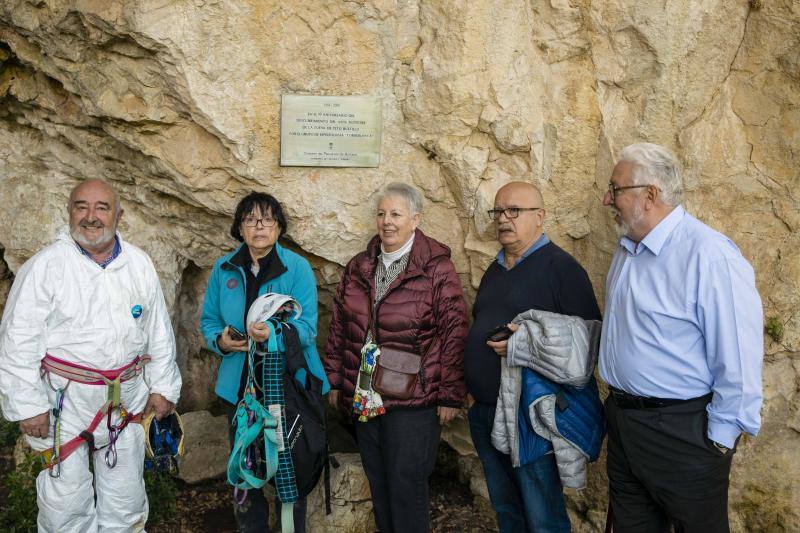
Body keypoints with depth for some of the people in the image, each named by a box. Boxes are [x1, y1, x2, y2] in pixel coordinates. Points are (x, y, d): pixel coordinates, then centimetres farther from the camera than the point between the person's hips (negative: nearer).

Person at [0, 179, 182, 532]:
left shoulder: (139, 264, 2)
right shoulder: (46, 266, -10)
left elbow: (159, 331, 8)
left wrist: (163, 386, 7)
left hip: (126, 396, 4)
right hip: (65, 397, -3)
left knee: (125, 493, 17)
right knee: (65, 495, 7)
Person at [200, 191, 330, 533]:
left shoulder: (298, 268, -6)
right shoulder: (224, 269, 6)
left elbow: (307, 327, -13)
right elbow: (208, 321, 10)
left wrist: (275, 334, -32)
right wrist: (220, 340, -12)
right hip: (240, 385, 3)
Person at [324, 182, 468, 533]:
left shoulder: (436, 268, -8)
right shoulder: (358, 268, 8)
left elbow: (454, 333, -10)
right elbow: (338, 328, 12)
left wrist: (450, 395, -11)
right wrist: (335, 380, 10)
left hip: (414, 401, -5)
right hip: (364, 397, 5)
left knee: (407, 484, 4)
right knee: (378, 483, 17)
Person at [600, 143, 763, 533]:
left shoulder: (709, 255, -21)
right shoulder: (627, 250, 7)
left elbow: (739, 361, -21)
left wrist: (720, 439, -15)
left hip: (683, 429, -8)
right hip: (622, 420, 8)